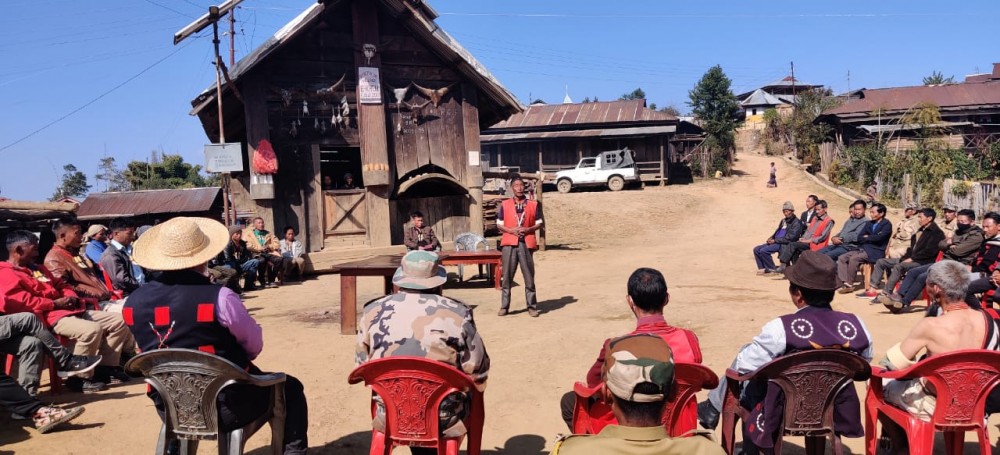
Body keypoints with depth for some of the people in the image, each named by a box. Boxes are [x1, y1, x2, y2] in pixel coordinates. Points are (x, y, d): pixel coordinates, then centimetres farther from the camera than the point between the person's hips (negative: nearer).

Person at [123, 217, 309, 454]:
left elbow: (153, 350, 10)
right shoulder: (219, 297, -24)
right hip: (226, 407, -5)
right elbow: (255, 345, -8)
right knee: (290, 388, 18)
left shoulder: (133, 303, -8)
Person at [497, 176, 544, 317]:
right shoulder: (505, 204, 7)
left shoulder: (533, 204, 7)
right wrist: (511, 230, -10)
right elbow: (499, 224, 7)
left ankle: (532, 306, 9)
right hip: (509, 243, 0)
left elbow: (539, 223, 10)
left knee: (529, 276, 2)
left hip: (527, 243, 0)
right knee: (507, 276, 2)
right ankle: (504, 306, 8)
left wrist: (529, 229, -9)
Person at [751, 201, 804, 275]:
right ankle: (762, 268, -3)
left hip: (785, 244, -9)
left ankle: (772, 269, -11)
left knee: (763, 250, -27)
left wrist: (775, 240, -17)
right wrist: (771, 238, 5)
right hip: (776, 242, 9)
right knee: (756, 249, -4)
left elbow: (790, 237, -17)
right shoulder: (783, 221, 21)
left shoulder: (796, 223, -8)